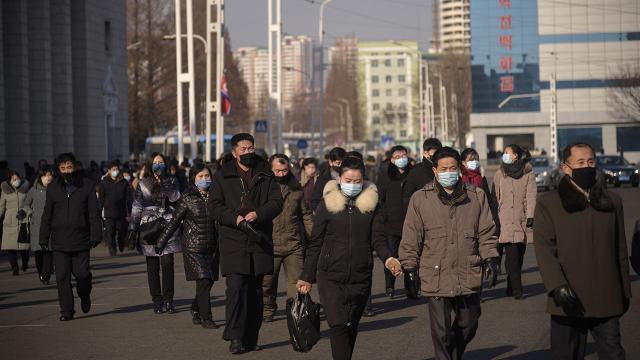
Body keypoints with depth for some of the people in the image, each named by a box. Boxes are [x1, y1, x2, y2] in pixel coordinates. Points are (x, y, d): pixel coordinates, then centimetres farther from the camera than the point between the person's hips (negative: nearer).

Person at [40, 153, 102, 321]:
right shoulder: (53, 188, 8)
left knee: (82, 273, -2)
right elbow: (47, 215, 11)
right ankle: (66, 311, 6)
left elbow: (94, 213, 1)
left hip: (81, 239, -2)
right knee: (62, 277, -1)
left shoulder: (87, 185, 2)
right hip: (59, 241, 2)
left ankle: (84, 296, 29)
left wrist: (95, 235, -7)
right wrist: (44, 238, 7)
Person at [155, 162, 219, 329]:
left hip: (211, 247, 4)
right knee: (203, 281, -10)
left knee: (209, 282, 7)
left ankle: (195, 310, 31)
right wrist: (161, 242, 1)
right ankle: (206, 318, -1)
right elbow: (174, 222, 0)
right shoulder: (188, 199, -4)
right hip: (193, 248, -4)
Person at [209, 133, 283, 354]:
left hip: (260, 240, 3)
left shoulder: (265, 175, 11)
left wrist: (258, 214, -15)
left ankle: (251, 339, 16)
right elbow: (214, 205, 1)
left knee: (256, 291, 8)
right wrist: (235, 218, -15)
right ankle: (235, 337, -14)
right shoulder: (222, 176, 6)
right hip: (233, 240, -3)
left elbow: (276, 202, 4)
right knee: (236, 287, -15)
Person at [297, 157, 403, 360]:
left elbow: (378, 239, 2)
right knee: (338, 325, -14)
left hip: (360, 278, 2)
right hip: (330, 277, -2)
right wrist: (306, 277, 5)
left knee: (351, 327, 9)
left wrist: (388, 259, -19)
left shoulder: (372, 204, 5)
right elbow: (315, 243, 6)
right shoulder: (327, 204, 2)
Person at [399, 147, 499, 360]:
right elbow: (411, 239, 3)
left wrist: (490, 259, 1)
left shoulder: (476, 196, 4)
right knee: (441, 332, -1)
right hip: (436, 277, -2)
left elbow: (486, 232, 8)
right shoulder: (420, 199, -1)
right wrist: (410, 268, 2)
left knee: (468, 325, 16)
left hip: (469, 276, 3)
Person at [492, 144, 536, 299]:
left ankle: (511, 287, 19)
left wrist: (530, 215, -10)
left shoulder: (528, 173, 5)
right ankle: (516, 289, -10)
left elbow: (531, 195, -1)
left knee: (519, 256, 6)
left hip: (522, 221, 1)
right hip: (505, 221, -1)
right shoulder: (500, 174, 8)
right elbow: (495, 197, 10)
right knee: (512, 256, -10)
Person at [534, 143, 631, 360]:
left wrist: (625, 291, 15)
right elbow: (543, 248, -7)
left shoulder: (612, 201, 12)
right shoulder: (548, 204, 2)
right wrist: (558, 285, -19)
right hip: (569, 301, -2)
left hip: (607, 301, 2)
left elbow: (620, 249, 15)